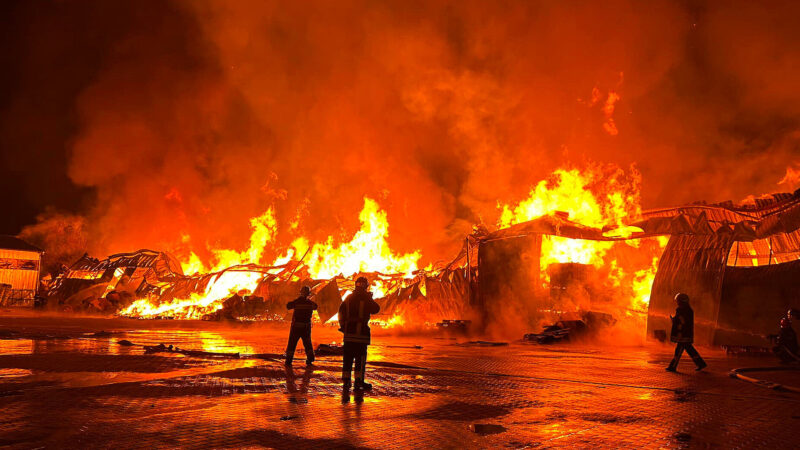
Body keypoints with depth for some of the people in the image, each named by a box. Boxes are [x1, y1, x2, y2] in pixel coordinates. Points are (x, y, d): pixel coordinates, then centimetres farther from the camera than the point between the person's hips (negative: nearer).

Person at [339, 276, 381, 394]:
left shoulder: (348, 298, 8)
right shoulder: (366, 298, -7)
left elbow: (341, 311, 10)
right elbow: (376, 309, 3)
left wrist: (343, 325, 16)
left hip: (348, 332, 4)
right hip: (361, 333, -4)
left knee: (347, 359, 9)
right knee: (360, 359, 3)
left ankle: (346, 382, 8)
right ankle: (358, 383, 4)